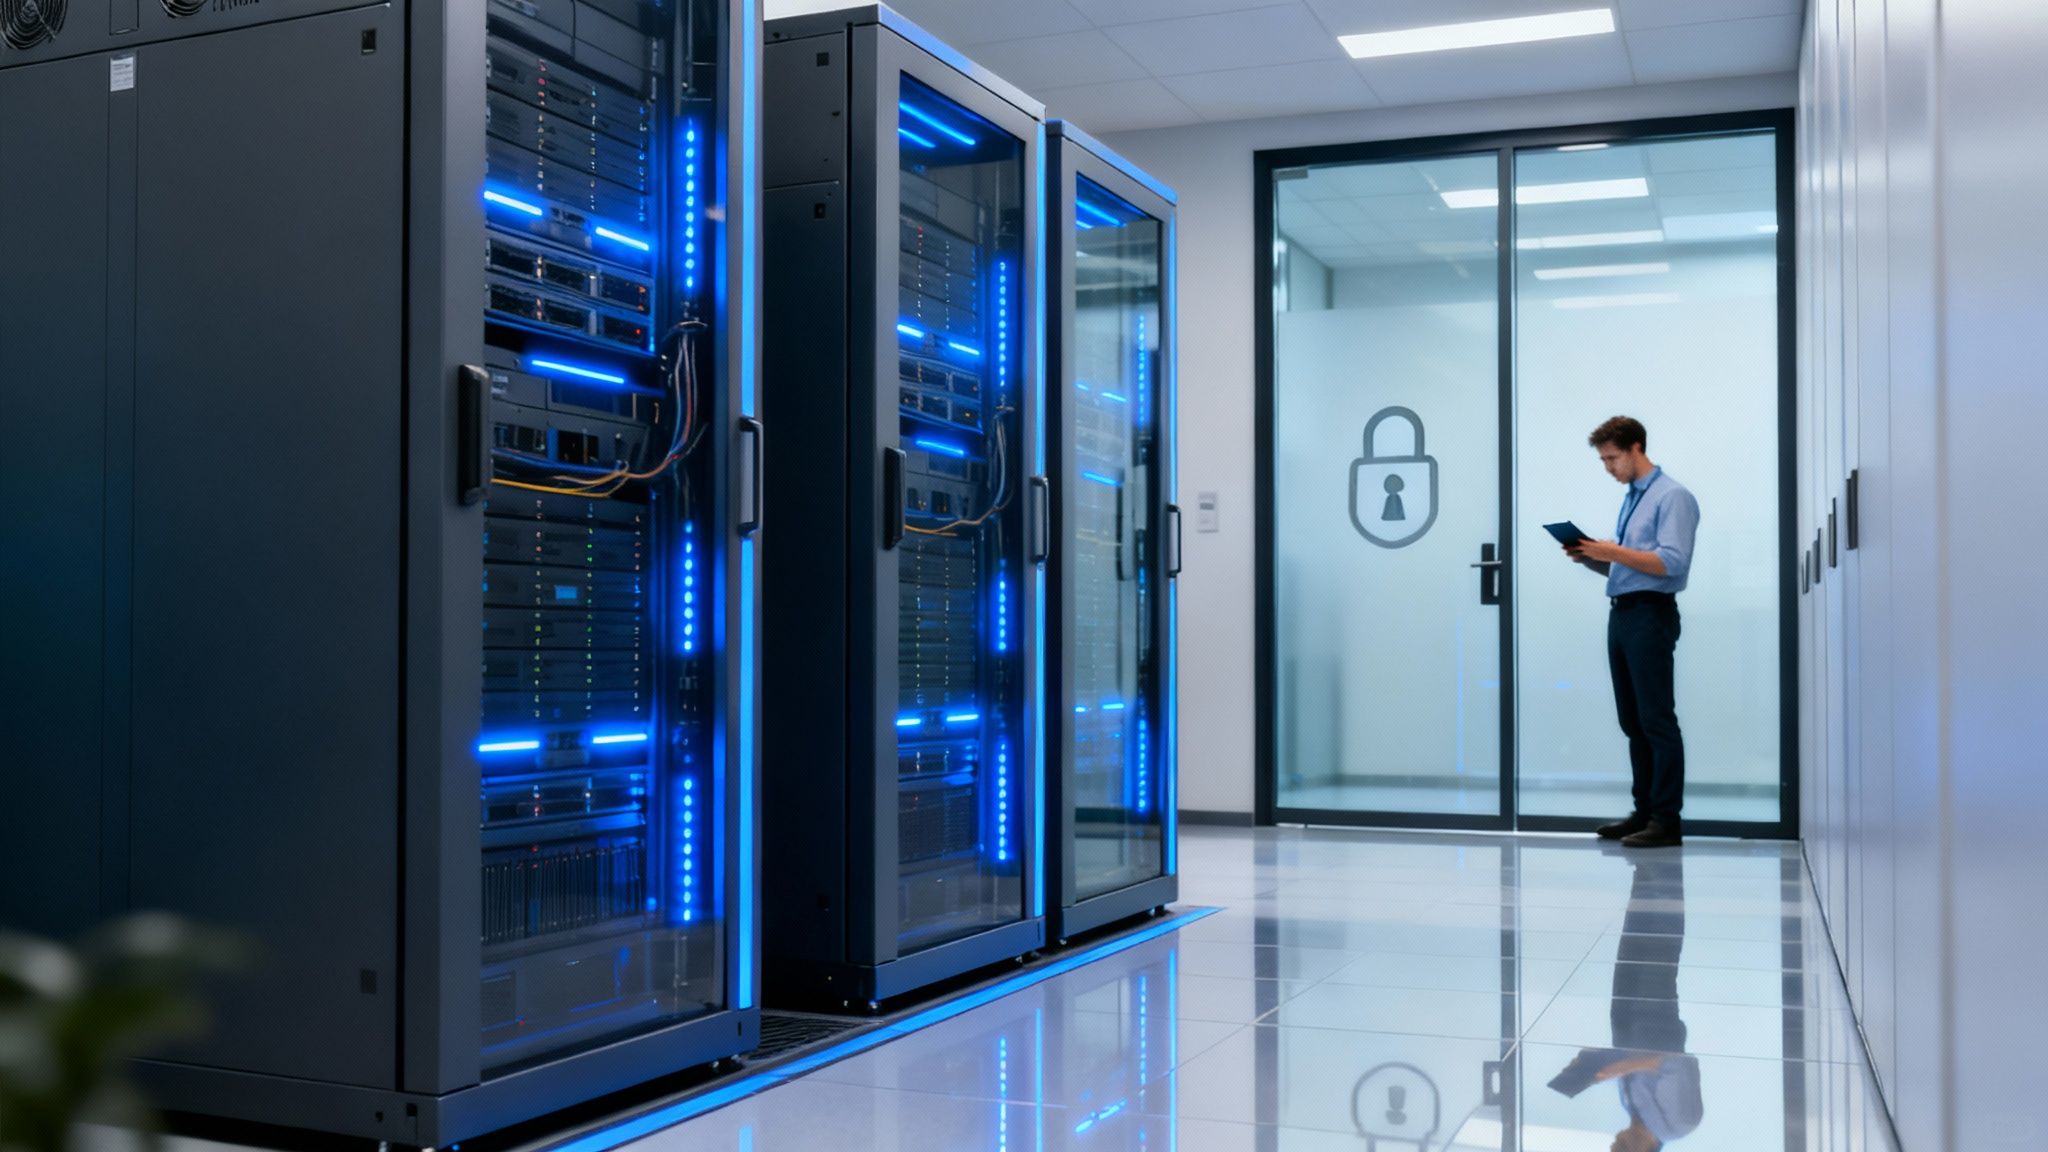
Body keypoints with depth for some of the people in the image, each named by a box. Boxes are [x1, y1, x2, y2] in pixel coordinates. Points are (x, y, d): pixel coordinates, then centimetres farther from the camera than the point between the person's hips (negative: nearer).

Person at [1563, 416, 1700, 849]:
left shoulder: (1672, 497, -8)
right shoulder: (1630, 499, 20)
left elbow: (1672, 562, -18)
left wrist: (1614, 552, -19)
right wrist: (1590, 557, 6)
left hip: (1651, 616, -9)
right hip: (1620, 614, 9)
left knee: (1657, 719, -7)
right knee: (1633, 721, 11)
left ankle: (1666, 819, -4)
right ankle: (1645, 811, 17)